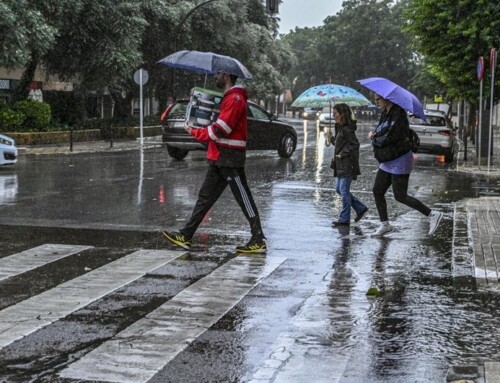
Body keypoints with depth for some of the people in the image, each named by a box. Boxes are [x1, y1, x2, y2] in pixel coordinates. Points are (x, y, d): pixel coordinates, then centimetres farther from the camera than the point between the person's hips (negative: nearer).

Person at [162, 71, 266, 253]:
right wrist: (198, 129, 6)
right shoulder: (229, 97, 20)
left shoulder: (235, 99, -14)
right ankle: (186, 236, 13)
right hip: (220, 158, 10)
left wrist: (194, 132, -8)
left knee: (243, 198, -4)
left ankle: (259, 241, 2)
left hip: (230, 159, -10)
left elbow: (219, 130, -19)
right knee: (206, 197, 9)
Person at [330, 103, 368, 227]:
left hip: (347, 165, -10)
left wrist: (342, 154, -18)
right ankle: (361, 208, 22)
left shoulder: (347, 129, -16)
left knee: (344, 190, -4)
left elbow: (354, 145, -21)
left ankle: (344, 219, 4)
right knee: (338, 189, 14)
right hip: (341, 165, 10)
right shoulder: (340, 128, 13)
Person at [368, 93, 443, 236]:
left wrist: (375, 141, -10)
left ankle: (432, 214, 3)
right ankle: (385, 225, 18)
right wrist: (373, 134, -6)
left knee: (400, 196, -7)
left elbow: (390, 138, -26)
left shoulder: (398, 114, -20)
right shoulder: (385, 113, 9)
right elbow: (381, 131, 17)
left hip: (399, 161, -10)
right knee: (377, 191, 8)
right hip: (387, 162, 10)